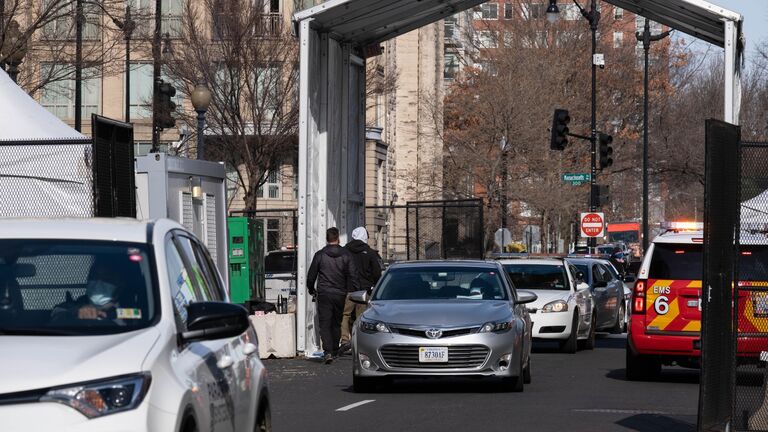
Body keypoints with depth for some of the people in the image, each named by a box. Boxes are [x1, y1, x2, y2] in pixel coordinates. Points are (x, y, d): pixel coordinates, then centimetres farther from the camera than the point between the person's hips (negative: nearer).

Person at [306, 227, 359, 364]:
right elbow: (352, 276, -3)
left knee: (325, 324, -3)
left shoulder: (320, 255, -2)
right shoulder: (346, 255, 1)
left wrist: (311, 289, 22)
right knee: (336, 323, 17)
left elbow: (311, 275, 5)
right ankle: (335, 351, 24)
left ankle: (328, 351, -20)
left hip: (324, 295, -2)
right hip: (340, 295, 2)